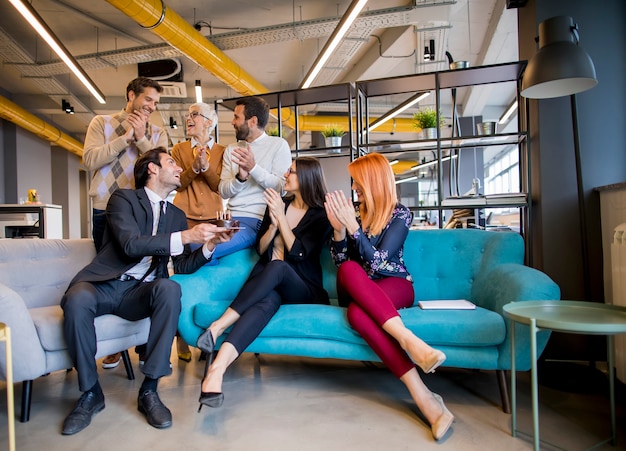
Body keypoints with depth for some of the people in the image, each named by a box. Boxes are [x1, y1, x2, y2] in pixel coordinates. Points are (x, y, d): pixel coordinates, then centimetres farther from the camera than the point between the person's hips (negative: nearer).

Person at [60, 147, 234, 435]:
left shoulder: (177, 215, 16)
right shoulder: (123, 198, 2)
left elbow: (183, 266, 10)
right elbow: (130, 244, -16)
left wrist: (209, 244, -8)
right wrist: (184, 236, -23)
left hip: (141, 292, 3)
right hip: (105, 284, -3)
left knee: (170, 288, -31)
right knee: (77, 298, -35)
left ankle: (149, 390, -23)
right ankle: (90, 393, -14)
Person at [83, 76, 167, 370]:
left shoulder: (157, 134, 12)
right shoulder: (102, 123, 10)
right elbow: (90, 159, -5)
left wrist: (141, 138, -9)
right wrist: (125, 137, -7)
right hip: (106, 212, 0)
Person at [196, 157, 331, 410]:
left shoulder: (320, 216, 2)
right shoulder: (276, 205, 14)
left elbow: (298, 253, -10)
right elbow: (260, 249, 12)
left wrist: (282, 218, -12)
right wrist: (273, 224, -5)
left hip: (302, 289, -2)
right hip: (267, 285, 2)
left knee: (278, 266, -37)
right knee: (268, 301, -36)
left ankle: (218, 327, -40)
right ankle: (216, 369, -55)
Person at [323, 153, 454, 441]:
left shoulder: (399, 213, -3)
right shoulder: (353, 211, 9)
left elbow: (377, 263, -14)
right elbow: (339, 260, 4)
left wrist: (352, 226, -22)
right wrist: (338, 229, -13)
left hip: (395, 286, -3)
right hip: (359, 292, 4)